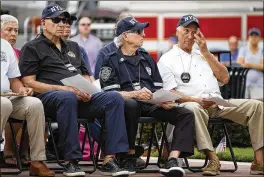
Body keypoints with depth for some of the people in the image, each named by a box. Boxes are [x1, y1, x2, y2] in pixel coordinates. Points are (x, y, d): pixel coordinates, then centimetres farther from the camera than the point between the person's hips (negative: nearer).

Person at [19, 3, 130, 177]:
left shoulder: (73, 47, 29)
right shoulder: (32, 48, 9)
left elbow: (86, 76, 27)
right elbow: (29, 82, -3)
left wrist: (87, 91, 0)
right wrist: (63, 88, -15)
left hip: (80, 97, 6)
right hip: (49, 96, -6)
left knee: (115, 98, -21)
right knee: (67, 98, -42)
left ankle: (110, 159, -29)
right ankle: (72, 161, -38)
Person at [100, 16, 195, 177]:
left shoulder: (147, 58, 25)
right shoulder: (112, 60, 7)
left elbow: (159, 88, 19)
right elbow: (110, 92, -5)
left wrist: (164, 101, -4)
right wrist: (135, 94, -20)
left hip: (151, 105, 5)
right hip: (130, 103, -5)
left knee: (186, 115, -17)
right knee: (130, 104, -42)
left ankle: (172, 161, -33)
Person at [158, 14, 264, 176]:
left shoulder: (202, 55, 26)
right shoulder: (167, 60, 9)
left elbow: (224, 78, 14)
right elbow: (170, 93, -3)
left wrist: (206, 52, 8)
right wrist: (196, 100, -19)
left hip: (219, 103, 5)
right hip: (194, 104, -5)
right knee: (193, 108, -42)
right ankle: (213, 159, -42)